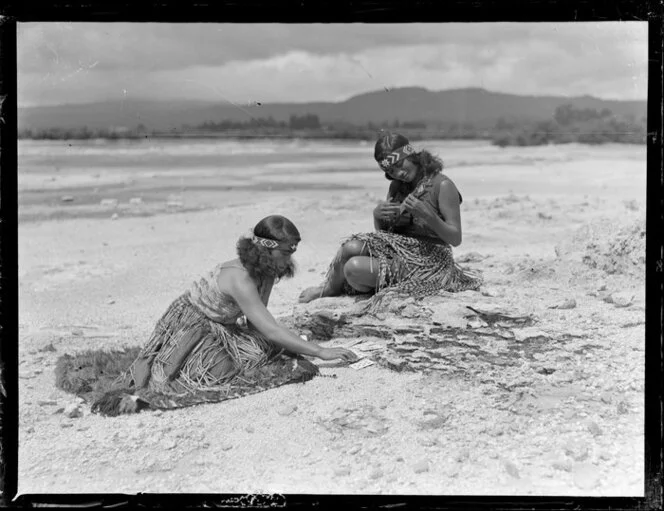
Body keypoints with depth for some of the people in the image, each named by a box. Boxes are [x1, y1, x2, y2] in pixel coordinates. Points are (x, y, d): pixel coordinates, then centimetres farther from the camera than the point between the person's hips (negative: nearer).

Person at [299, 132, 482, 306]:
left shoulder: (442, 185, -12)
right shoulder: (396, 186, 9)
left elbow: (455, 239, -12)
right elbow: (383, 230, 15)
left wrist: (427, 215, -28)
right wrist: (377, 214, -9)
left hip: (428, 262, -6)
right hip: (398, 249, 6)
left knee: (355, 268, -25)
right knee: (352, 247, -25)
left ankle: (331, 289, 10)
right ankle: (329, 287, 1)